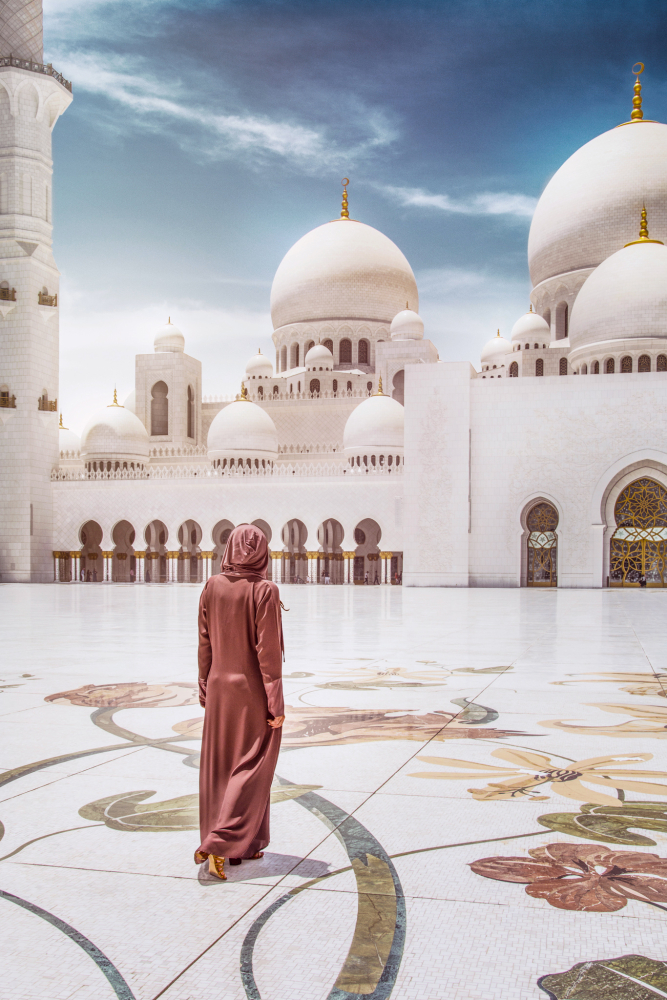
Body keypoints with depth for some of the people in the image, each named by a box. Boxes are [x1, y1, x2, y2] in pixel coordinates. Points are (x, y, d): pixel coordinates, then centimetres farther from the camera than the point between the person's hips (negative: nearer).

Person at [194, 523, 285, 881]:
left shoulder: (212, 586, -2)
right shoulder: (264, 591, -15)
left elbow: (205, 644, 3)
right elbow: (268, 651, -17)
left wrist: (205, 689, 14)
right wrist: (276, 704, -12)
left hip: (220, 689, 5)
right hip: (254, 692, -5)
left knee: (220, 767, 13)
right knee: (251, 770, 5)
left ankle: (242, 845, 22)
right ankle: (220, 844, -3)